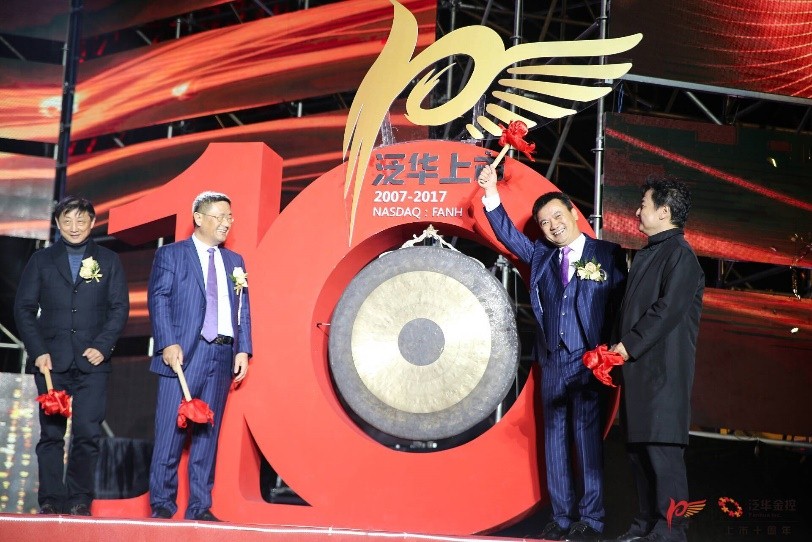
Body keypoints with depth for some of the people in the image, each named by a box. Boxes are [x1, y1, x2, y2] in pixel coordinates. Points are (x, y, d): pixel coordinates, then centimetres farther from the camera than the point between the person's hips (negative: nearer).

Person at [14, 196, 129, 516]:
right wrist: (38, 352, -5)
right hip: (51, 360, 1)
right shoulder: (41, 260, 10)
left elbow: (120, 308, 5)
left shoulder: (108, 261, 10)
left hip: (92, 361, 0)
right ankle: (51, 501, 8)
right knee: (51, 433, 2)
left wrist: (102, 347, -8)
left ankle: (80, 500, 5)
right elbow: (24, 309, 6)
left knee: (88, 434, -5)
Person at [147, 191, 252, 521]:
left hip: (222, 356, 5)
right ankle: (162, 503, 5)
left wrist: (243, 350, 4)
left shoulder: (234, 261, 19)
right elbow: (158, 300, -5)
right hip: (183, 354, -4)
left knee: (207, 433, 6)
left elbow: (243, 309, 15)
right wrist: (168, 344, -16)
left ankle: (200, 506, 11)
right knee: (171, 432, -4)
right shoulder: (170, 255, 4)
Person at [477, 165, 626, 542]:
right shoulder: (540, 255, 13)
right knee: (554, 436, 6)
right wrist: (492, 195, -5)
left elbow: (621, 303, -2)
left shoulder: (607, 254, 1)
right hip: (552, 360, 5)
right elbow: (509, 235, 7)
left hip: (589, 361, -5)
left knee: (587, 436, -5)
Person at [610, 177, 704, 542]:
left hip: (663, 370, -9)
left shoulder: (679, 254, -8)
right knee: (638, 448, 12)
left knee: (662, 449, -9)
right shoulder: (646, 254, 20)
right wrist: (616, 347, 9)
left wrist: (629, 345, -16)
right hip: (637, 368, 9)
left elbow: (669, 309, -17)